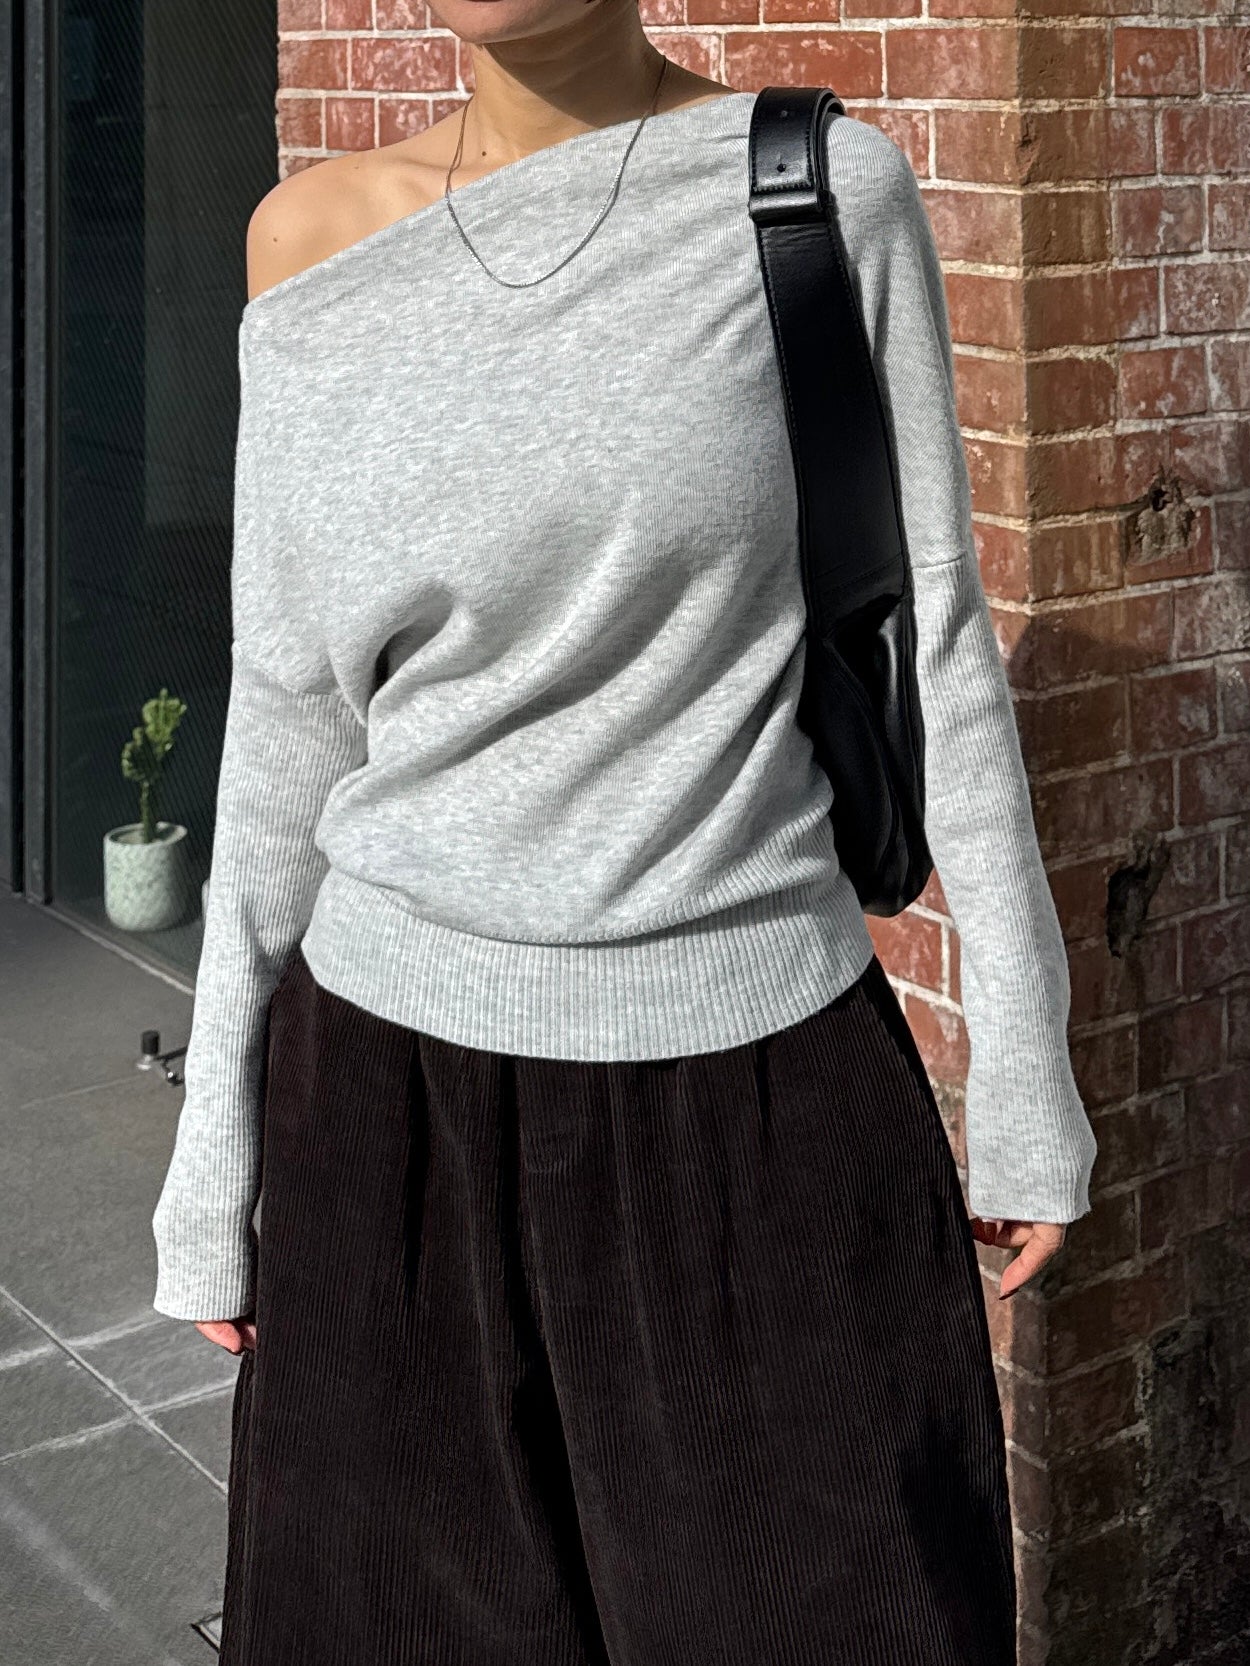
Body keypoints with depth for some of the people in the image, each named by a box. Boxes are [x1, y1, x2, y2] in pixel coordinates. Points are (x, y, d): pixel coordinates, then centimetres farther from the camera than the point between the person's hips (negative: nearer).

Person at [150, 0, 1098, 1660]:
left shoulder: (831, 192, -6)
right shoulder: (318, 237, 1)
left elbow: (930, 638, -2)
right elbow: (296, 712, 4)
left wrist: (1025, 1058, 0)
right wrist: (216, 1136, 5)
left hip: (765, 1109, -1)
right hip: (398, 1109, 2)